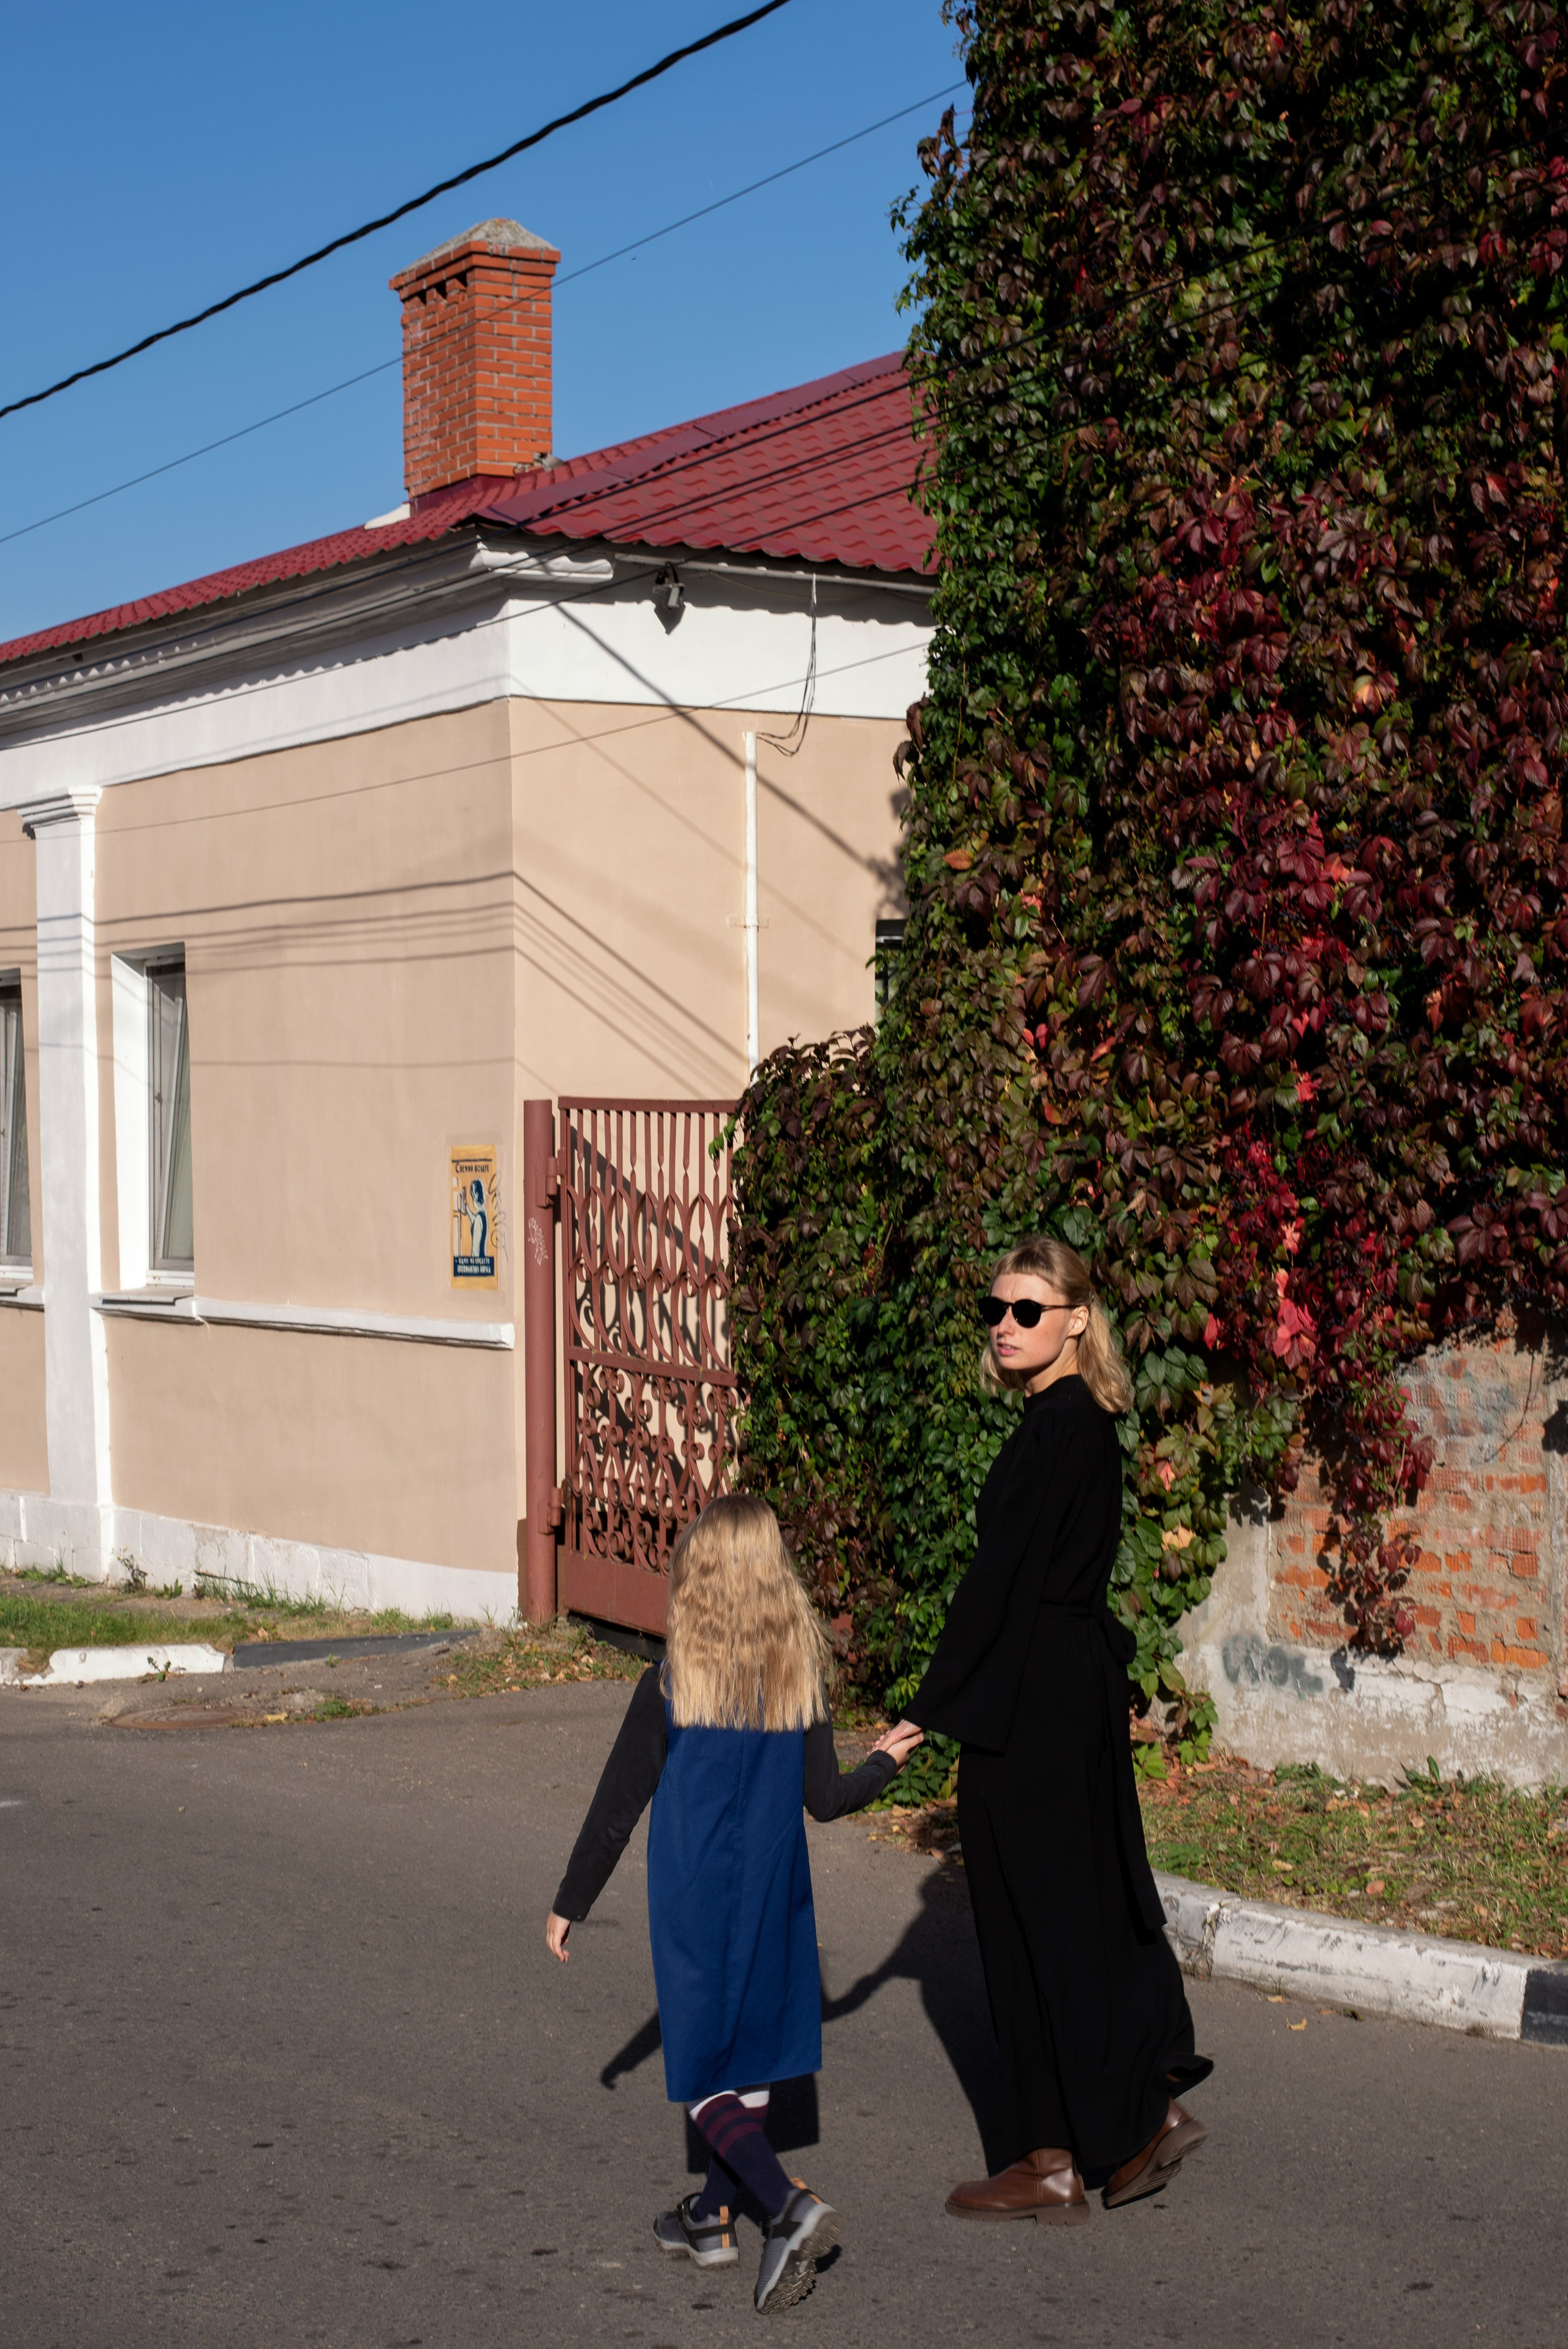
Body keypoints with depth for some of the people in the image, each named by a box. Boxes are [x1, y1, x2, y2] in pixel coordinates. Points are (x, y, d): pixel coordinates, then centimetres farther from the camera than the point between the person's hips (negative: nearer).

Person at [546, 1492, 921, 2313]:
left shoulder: (669, 1688, -13)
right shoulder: (802, 1678, -4)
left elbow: (615, 1810, -8)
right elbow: (824, 1798, 2)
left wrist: (570, 1903, 3)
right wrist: (884, 1763, 22)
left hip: (692, 1903, -4)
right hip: (773, 1897, 4)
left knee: (703, 2075, 2)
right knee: (752, 2055, 17)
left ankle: (790, 2206, -15)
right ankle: (713, 2217, 27)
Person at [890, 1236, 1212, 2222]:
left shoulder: (1059, 1426, -18)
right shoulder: (1081, 1420, 12)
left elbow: (1004, 1574, -20)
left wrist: (928, 1709, -18)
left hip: (1037, 1697, -10)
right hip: (1078, 1684, 10)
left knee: (1038, 1914, -1)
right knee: (1090, 1906, 15)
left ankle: (1055, 2161, 7)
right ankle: (1151, 2112, 21)